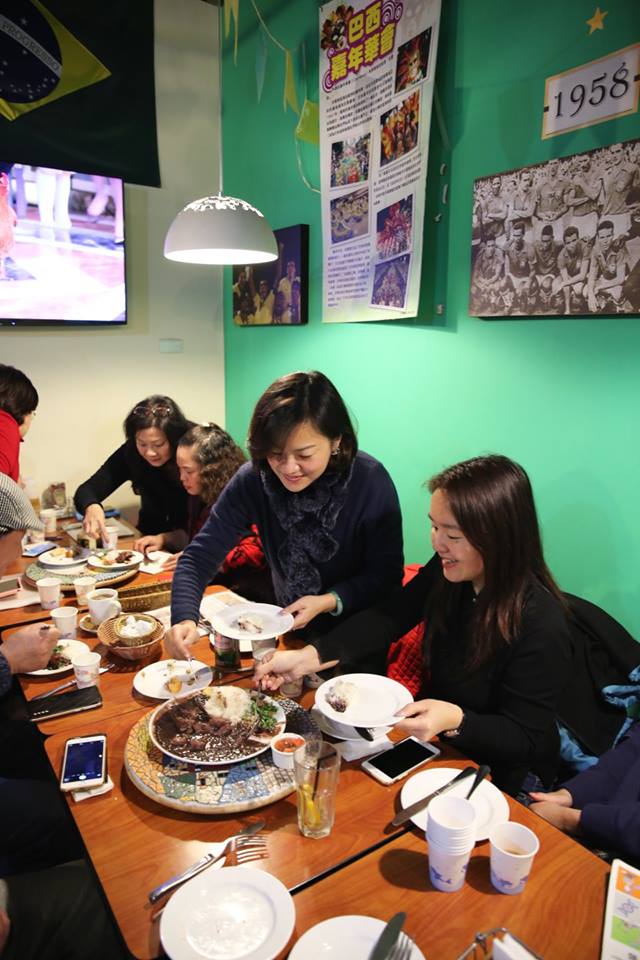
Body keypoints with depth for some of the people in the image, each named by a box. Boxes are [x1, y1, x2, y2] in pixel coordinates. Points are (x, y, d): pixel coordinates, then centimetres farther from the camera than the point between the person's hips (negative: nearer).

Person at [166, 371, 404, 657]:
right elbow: (200, 555, -19)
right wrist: (184, 619, -35)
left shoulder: (371, 483, -25)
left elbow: (386, 574, -14)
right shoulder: (252, 480, -20)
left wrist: (329, 601, -29)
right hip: (288, 625, 5)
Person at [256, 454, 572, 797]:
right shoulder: (448, 571, -12)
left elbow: (526, 739, -21)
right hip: (438, 742, 5)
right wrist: (309, 657, -22)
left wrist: (455, 720, -38)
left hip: (500, 773, -5)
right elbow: (387, 618, -10)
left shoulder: (541, 625, -29)